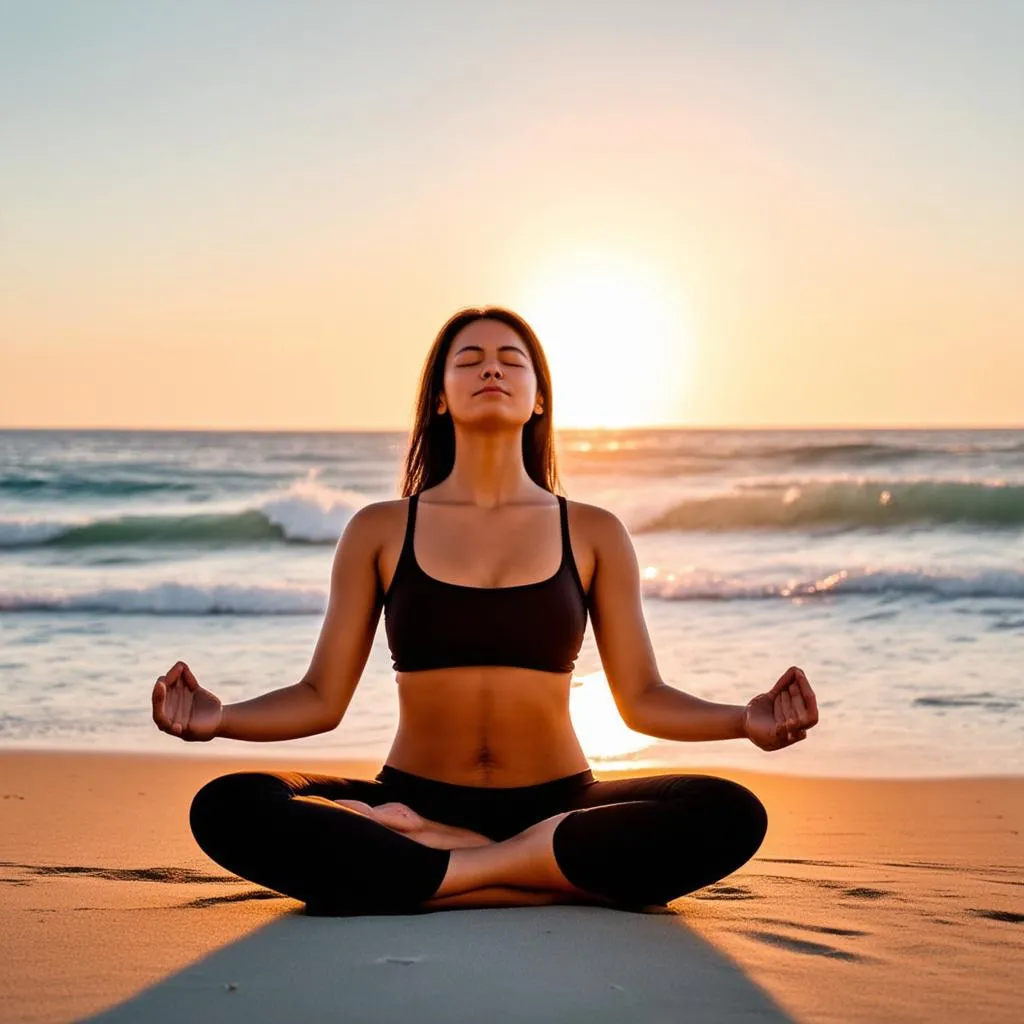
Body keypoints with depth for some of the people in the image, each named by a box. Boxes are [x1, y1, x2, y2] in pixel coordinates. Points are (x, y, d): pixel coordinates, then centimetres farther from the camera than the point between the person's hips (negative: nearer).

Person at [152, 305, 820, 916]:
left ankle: (435, 873, -20)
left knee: (729, 814, -28)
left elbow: (643, 698, 5)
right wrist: (219, 718, -15)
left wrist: (746, 719, -14)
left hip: (558, 806, 0)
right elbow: (321, 698, 4)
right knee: (227, 808, -28)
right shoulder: (379, 532, 7)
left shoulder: (594, 535, 7)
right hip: (412, 801, 0)